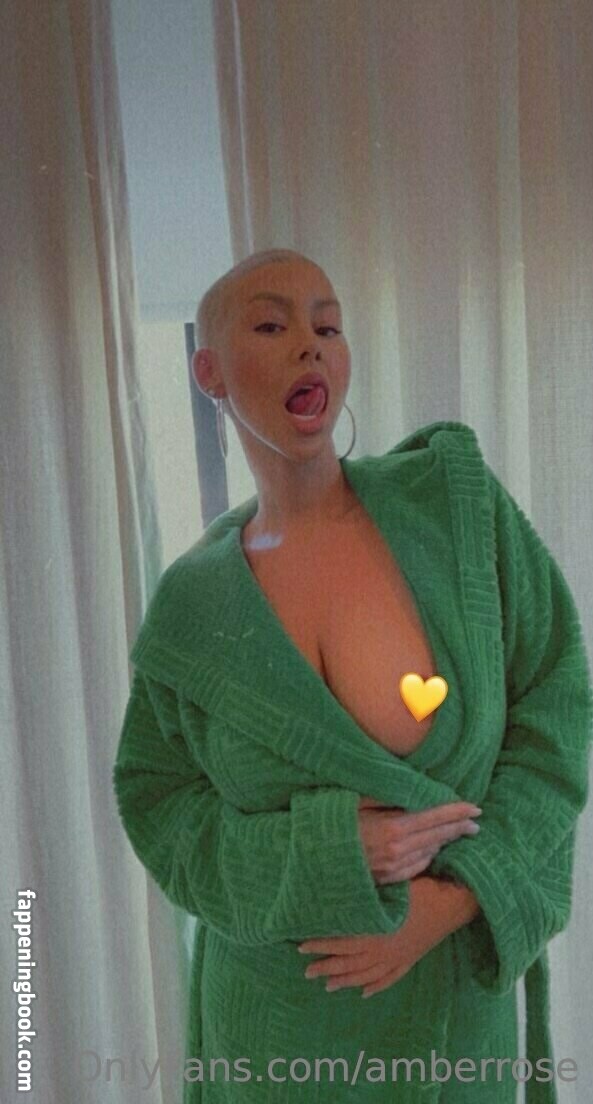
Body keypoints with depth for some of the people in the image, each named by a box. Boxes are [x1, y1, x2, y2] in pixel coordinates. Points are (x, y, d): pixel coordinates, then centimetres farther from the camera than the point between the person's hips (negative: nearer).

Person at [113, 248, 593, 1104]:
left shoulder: (453, 498, -11)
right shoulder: (191, 605, -9)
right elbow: (159, 807, -4)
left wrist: (448, 900, -17)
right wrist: (331, 854, -20)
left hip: (454, 986, 0)